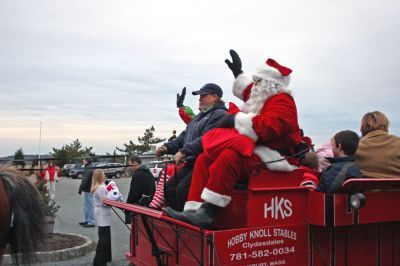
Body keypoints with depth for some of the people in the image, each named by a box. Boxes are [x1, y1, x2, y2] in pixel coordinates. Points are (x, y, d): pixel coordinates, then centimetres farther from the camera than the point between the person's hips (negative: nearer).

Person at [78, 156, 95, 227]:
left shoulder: (88, 169, -19)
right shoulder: (91, 168, 15)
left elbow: (84, 180, -24)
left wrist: (80, 189, -20)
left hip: (88, 190, -11)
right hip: (88, 190, 11)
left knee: (89, 206, -6)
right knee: (86, 205, 19)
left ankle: (91, 222, -2)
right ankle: (85, 220, 30)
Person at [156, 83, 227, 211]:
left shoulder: (219, 114, -9)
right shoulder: (200, 116, 23)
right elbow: (184, 136, 22)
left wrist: (184, 152, -24)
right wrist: (167, 147, 7)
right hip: (191, 162, 10)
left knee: (183, 189, -24)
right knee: (170, 187, 3)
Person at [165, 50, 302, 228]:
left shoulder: (282, 101, -8)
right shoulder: (262, 98, 22)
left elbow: (270, 125, -27)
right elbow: (248, 91, 47)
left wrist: (236, 120, -19)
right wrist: (238, 72, 46)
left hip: (274, 156, -10)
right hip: (254, 151, 11)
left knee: (229, 158, -37)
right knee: (204, 159, -2)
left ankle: (206, 213, -41)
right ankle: (193, 210, -18)